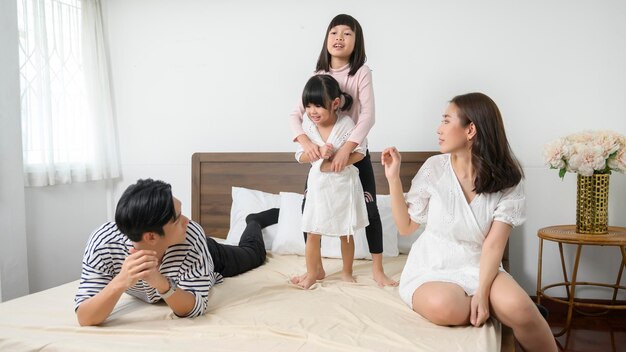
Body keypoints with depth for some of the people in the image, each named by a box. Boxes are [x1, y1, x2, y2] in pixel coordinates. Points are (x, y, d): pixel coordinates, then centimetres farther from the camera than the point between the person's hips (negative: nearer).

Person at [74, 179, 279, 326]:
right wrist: (119, 283, -63)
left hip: (206, 256, -1)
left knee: (252, 254, 32)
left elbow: (195, 309, -42)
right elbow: (84, 319, -45)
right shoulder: (104, 243, -45)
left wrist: (161, 283, -61)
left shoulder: (191, 235, -47)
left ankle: (254, 221, 59)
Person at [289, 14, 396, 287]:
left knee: (369, 209, -1)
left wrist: (346, 148, -31)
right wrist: (305, 142, -26)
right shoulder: (317, 75, -1)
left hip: (355, 151, -2)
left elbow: (368, 116, -19)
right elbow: (295, 114, -7)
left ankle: (377, 270, 13)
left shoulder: (362, 72, -9)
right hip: (323, 153, 3)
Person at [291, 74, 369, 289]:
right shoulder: (307, 124, -8)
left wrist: (336, 163, -22)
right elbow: (300, 156, -5)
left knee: (346, 232, 12)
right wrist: (318, 152, -23)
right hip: (318, 184, 2)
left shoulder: (346, 123, -15)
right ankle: (314, 272, 24)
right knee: (313, 233, 5)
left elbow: (360, 152, -11)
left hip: (343, 184, -2)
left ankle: (347, 272, 30)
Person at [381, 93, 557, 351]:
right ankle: (495, 311, -4)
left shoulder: (507, 180, -6)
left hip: (477, 267, 0)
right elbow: (406, 227, 2)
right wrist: (393, 178, -7)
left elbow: (494, 244, -14)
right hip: (431, 267, 1)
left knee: (517, 307, -32)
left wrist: (482, 293, -27)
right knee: (444, 306, -34)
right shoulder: (434, 168, -4)